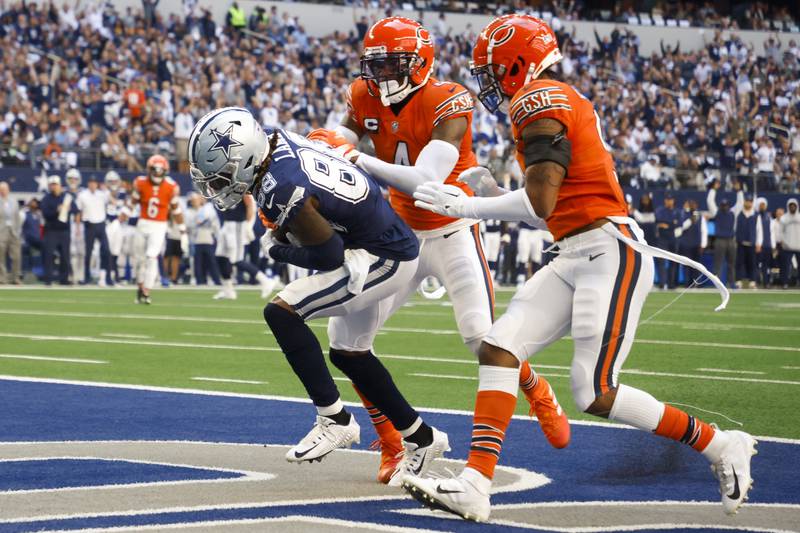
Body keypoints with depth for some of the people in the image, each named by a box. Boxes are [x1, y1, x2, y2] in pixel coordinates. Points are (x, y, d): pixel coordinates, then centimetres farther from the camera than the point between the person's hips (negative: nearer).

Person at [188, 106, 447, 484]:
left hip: (382, 259, -10)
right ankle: (422, 437, 31)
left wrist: (276, 250, -5)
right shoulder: (274, 139, -5)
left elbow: (329, 257, -20)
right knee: (349, 354, 19)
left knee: (282, 313, -19)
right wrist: (283, 235, 5)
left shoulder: (283, 192, -30)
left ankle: (335, 421, -11)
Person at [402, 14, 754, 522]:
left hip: (609, 252, -10)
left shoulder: (539, 102, -12)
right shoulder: (567, 100, 17)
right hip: (577, 258, 10)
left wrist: (466, 206, -8)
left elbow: (539, 206, -19)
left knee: (596, 394, -10)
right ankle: (475, 485, -7)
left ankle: (719, 445, 6)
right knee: (498, 349, -1)